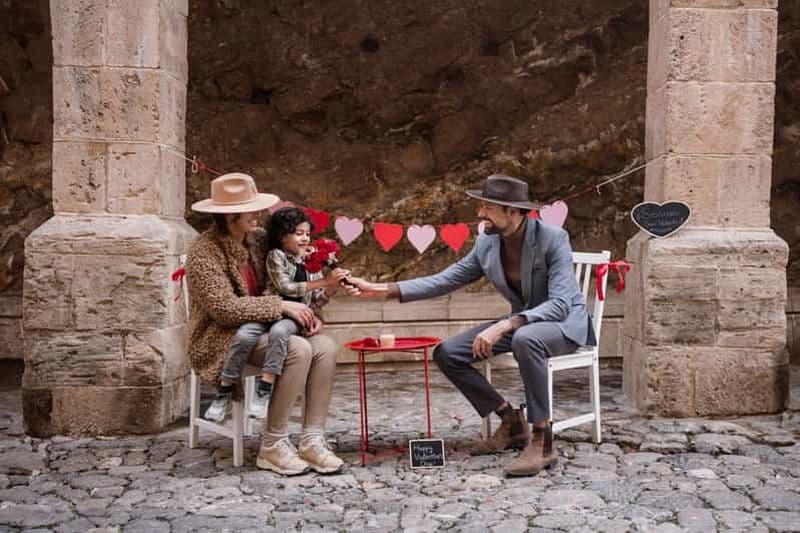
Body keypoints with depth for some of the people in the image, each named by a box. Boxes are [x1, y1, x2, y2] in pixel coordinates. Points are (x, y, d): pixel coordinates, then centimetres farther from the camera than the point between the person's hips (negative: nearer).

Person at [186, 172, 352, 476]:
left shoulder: (258, 238, 8)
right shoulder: (204, 252, -14)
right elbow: (224, 308, -23)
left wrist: (304, 313, -3)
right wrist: (280, 306, -23)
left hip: (259, 328, 7)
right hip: (223, 339, -7)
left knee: (325, 346, -17)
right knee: (298, 349, -30)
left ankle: (312, 440, -15)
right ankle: (272, 447, -19)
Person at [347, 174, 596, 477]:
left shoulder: (553, 239, -22)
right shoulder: (486, 243, -4)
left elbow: (560, 303, -30)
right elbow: (444, 281, 0)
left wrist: (505, 326, -42)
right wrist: (382, 290, -8)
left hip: (565, 320, -7)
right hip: (521, 322, 7)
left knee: (525, 338, -42)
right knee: (446, 353, -8)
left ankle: (542, 442, -27)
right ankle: (512, 423, 5)